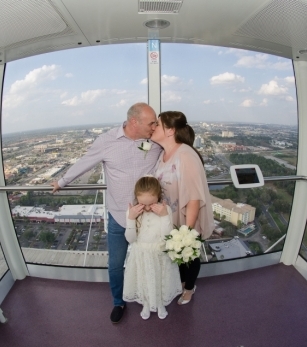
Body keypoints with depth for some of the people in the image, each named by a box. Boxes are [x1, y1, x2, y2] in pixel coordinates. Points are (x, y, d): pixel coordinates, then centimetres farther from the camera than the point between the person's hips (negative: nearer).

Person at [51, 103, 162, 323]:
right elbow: (83, 164, 2)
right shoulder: (106, 141, -14)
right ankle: (119, 303, 46)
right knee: (115, 265, 16)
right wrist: (62, 182, 14)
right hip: (118, 218, -1)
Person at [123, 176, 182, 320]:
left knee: (160, 281, 21)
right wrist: (131, 218, -30)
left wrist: (164, 216, -33)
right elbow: (130, 239, -16)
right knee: (143, 282, 21)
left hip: (160, 255, -1)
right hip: (141, 256, 1)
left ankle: (161, 304, 52)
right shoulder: (132, 211, -16)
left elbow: (167, 236, -23)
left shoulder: (165, 210, -20)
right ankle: (146, 305, 52)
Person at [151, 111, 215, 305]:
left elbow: (194, 197, -30)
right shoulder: (163, 154, -5)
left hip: (187, 221, -6)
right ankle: (181, 280, 56)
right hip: (170, 219, 7)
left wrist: (188, 230, -26)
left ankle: (189, 287, 49)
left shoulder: (186, 156, -30)